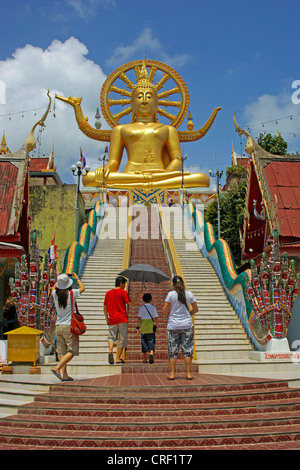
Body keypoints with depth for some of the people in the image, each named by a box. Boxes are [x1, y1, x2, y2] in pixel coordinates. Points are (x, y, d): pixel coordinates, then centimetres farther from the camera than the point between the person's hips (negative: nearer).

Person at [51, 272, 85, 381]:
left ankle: (64, 375, 5)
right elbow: (82, 288, 14)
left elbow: (54, 288, 29)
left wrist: (60, 279, 35)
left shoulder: (55, 294, 2)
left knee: (62, 352, 7)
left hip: (58, 326, 5)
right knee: (72, 351, -1)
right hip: (69, 326, -5)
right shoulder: (71, 293, -8)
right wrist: (77, 278, 28)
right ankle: (57, 368, -15)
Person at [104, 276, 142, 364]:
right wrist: (137, 296, 5)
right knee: (122, 339, 4)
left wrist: (107, 318, 21)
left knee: (112, 337, 10)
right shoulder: (123, 292, -3)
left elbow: (105, 308, 13)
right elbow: (131, 303, -7)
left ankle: (110, 350, -19)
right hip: (122, 319, -4)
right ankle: (118, 358, 2)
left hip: (112, 320, 4)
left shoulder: (108, 293, 11)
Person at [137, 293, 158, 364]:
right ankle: (151, 353, -29)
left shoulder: (141, 308, 3)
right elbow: (155, 317, -2)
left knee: (144, 342, 8)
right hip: (151, 328, -1)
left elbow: (139, 318, 0)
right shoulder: (153, 307, 2)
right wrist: (156, 325, 6)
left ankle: (144, 358, 12)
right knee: (151, 341, -2)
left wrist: (138, 327, 4)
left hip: (143, 327, 1)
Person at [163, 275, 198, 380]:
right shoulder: (189, 294, 1)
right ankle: (188, 373, 7)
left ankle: (172, 374, 7)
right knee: (187, 350, 7)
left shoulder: (171, 294, -6)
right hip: (187, 325, 1)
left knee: (173, 351, 6)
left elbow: (164, 311, -6)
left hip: (173, 325, -1)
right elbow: (195, 309, 9)